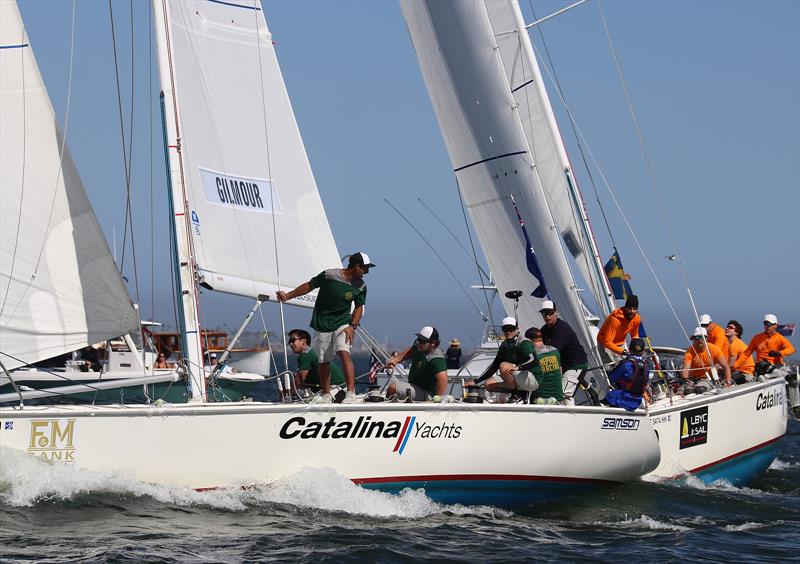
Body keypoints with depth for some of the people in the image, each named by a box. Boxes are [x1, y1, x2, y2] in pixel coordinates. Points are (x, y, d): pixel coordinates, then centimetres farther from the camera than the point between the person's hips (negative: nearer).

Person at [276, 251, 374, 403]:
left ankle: (351, 392, -27)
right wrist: (287, 296, 3)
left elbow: (359, 307, 4)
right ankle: (326, 394, 21)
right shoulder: (330, 276, -13)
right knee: (324, 361, 5)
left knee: (344, 353, -23)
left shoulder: (360, 287, -4)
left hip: (343, 323, 0)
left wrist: (352, 326, -11)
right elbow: (309, 286, -1)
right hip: (323, 325, 0)